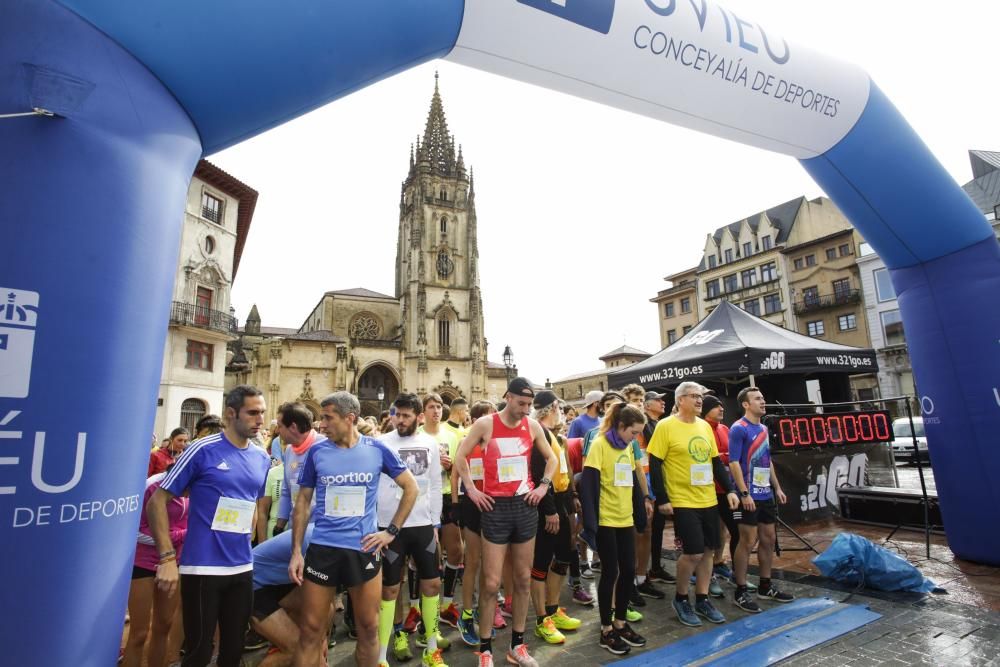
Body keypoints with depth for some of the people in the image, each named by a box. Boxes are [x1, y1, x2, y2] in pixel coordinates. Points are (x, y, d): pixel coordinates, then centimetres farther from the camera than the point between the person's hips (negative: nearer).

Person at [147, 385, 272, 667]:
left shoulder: (262, 459, 4)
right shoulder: (203, 450, -11)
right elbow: (157, 501, -9)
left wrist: (245, 542, 12)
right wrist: (167, 558, -15)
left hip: (242, 568, 5)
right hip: (202, 566, -5)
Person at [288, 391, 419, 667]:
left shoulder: (377, 450, -6)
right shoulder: (316, 451, -3)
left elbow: (411, 488, 2)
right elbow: (303, 502, 5)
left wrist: (392, 531, -2)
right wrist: (296, 551, 0)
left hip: (364, 549, 0)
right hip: (321, 549, 1)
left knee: (368, 627, 13)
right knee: (311, 630, 10)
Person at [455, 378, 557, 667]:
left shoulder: (533, 426, 2)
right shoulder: (485, 424, -8)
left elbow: (552, 458, 15)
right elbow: (460, 456, -1)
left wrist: (543, 485, 4)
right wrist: (470, 489, -5)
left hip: (526, 506, 4)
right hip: (496, 507, -4)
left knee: (523, 580, 13)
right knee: (491, 583, 1)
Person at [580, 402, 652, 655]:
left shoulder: (628, 447, 9)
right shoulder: (600, 445, -15)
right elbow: (588, 485, -19)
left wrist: (644, 501, 14)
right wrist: (590, 523, -22)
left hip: (626, 519, 7)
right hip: (606, 520, -7)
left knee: (629, 570, 11)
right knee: (610, 572, 2)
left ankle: (620, 623, 29)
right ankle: (606, 630, 19)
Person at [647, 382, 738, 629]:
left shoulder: (705, 426, 8)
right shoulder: (666, 426, -12)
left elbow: (716, 461, 15)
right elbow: (654, 465, -12)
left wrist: (729, 490, 7)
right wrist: (662, 499, -14)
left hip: (708, 500, 6)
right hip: (683, 502, -6)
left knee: (708, 550, 12)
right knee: (693, 552, -5)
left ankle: (702, 600, 29)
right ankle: (680, 599, 19)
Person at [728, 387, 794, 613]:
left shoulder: (764, 429, 13)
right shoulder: (739, 428, -13)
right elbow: (733, 463, -17)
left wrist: (777, 487, 16)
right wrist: (744, 493, -21)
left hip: (766, 494, 8)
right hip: (749, 495, -8)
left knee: (768, 539, 14)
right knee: (748, 541, -3)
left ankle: (766, 586, 29)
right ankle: (741, 592, 7)